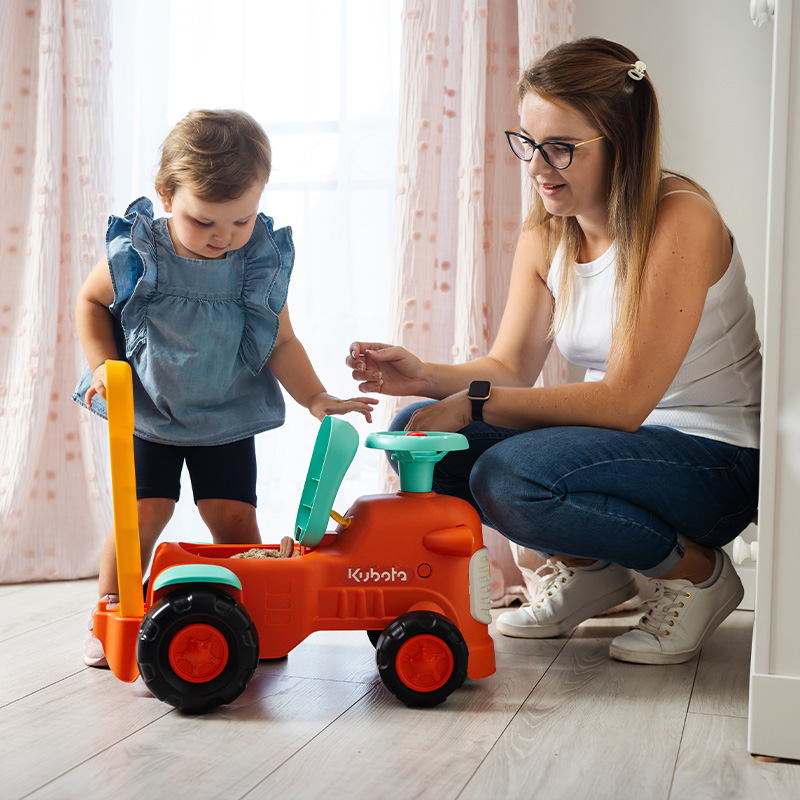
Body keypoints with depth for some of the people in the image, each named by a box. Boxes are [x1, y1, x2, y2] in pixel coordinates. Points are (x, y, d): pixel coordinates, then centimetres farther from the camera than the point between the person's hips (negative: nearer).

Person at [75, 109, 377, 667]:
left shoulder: (264, 261, -11)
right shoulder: (136, 254, -15)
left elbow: (281, 342, -3)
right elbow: (92, 301, 4)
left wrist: (316, 398, -15)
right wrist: (103, 364, -10)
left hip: (228, 417, 1)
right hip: (149, 414, -1)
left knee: (235, 520, -2)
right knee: (143, 514, -6)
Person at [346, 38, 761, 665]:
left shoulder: (680, 220, -21)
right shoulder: (545, 235, 2)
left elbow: (622, 401, -25)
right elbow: (509, 368, 2)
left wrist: (476, 401, -25)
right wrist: (427, 378, -18)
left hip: (716, 457, -7)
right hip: (620, 441, 8)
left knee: (509, 476, -31)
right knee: (419, 432, -6)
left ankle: (697, 571, -6)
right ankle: (588, 567, 7)